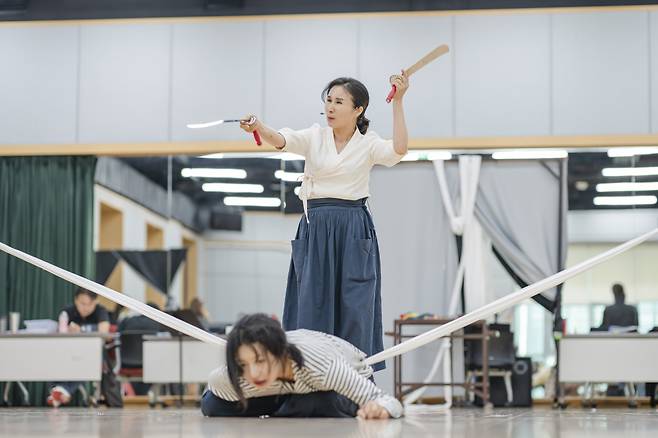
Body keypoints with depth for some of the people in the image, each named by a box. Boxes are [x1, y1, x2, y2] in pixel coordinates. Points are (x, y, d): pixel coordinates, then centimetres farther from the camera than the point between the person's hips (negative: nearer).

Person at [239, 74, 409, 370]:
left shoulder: (368, 144, 2)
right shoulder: (314, 137, 5)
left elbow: (399, 149, -19)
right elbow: (280, 140, -14)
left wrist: (398, 102, -21)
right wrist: (258, 128, -36)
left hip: (354, 233, -1)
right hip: (315, 231, 1)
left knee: (354, 310, -2)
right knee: (312, 309, 0)